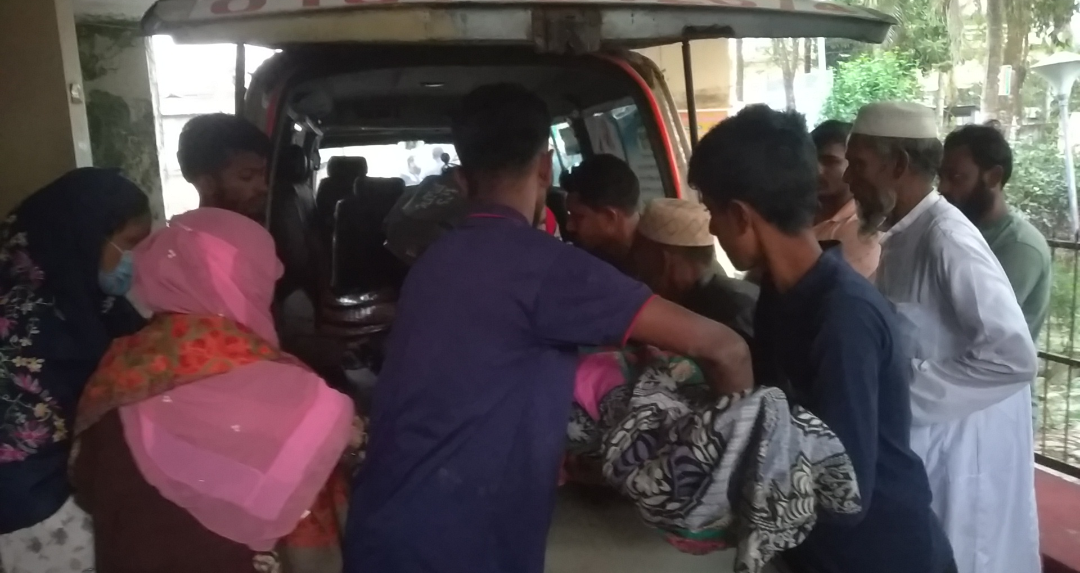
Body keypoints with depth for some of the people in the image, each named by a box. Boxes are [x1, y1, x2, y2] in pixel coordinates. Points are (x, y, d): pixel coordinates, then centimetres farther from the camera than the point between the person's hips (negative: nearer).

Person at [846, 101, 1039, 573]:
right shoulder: (902, 234, 3)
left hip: (962, 450, -8)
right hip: (919, 441, 8)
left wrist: (907, 388, -22)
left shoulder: (946, 239, -23)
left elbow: (1013, 355, -27)